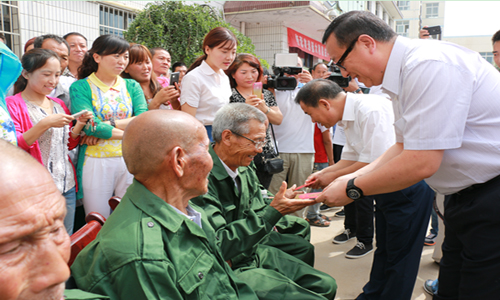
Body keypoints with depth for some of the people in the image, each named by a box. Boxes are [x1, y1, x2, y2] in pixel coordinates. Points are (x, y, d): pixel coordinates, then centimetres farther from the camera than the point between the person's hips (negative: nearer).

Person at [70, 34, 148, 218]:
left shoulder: (132, 86, 11)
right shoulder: (81, 87, 0)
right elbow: (89, 126, -14)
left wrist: (107, 125, -15)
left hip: (129, 160, 3)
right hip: (96, 162, -3)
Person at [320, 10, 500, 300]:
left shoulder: (428, 64, -24)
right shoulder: (404, 73, 9)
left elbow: (421, 162, -26)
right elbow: (404, 146, 14)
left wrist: (352, 189, -14)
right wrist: (354, 177, 4)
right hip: (467, 196, 10)